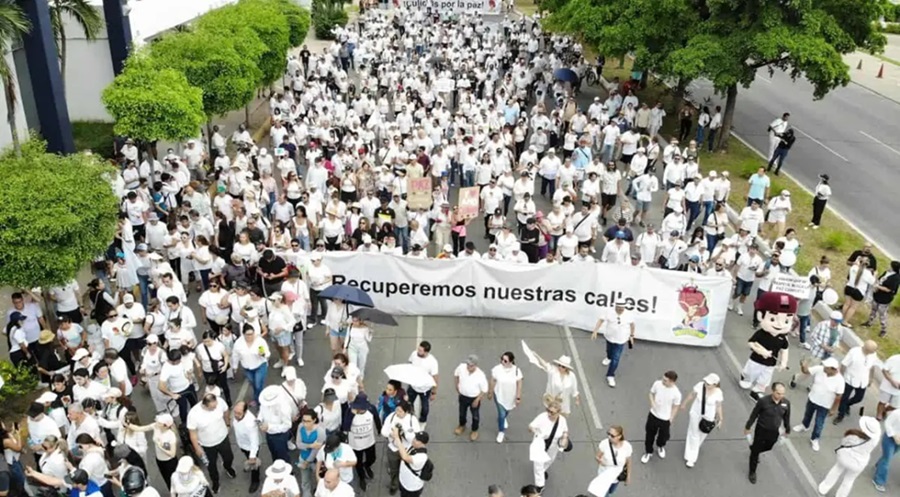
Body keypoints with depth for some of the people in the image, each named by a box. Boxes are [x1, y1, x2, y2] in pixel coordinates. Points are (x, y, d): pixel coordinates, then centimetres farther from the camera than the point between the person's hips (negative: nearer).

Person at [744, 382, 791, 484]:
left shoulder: (786, 403, -16)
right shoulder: (763, 401, -27)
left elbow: (786, 417, 2)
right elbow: (754, 414, -12)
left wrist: (787, 430, 15)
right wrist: (747, 427, -1)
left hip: (774, 432, 4)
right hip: (761, 430, -4)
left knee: (767, 448, 28)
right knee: (756, 450, 11)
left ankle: (754, 450, 61)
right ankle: (752, 472, 33)